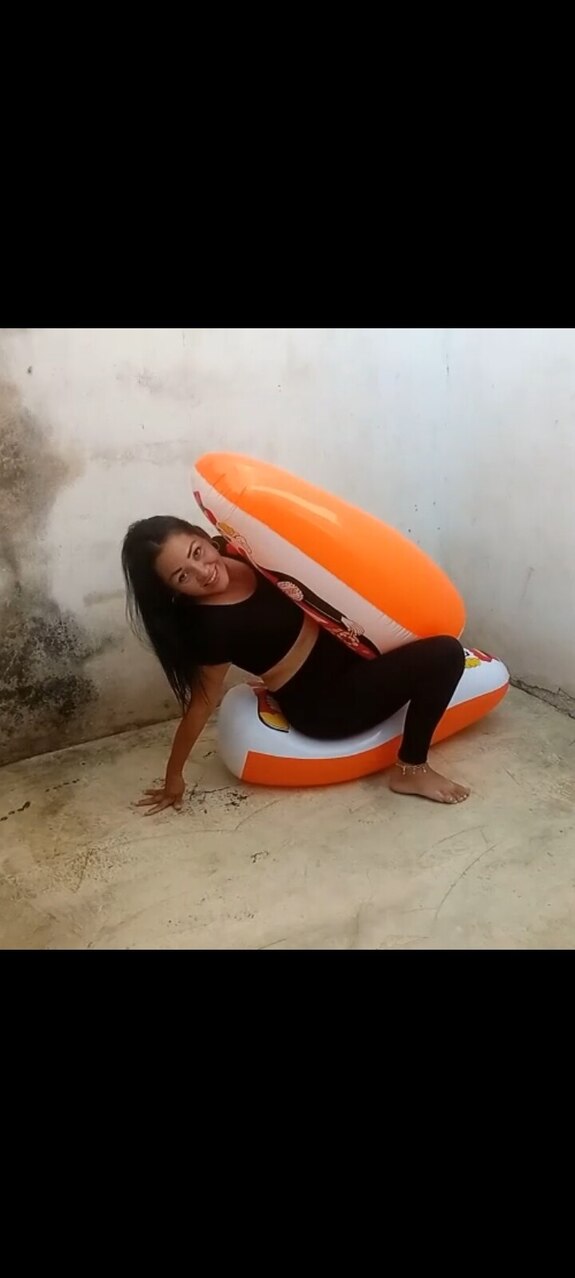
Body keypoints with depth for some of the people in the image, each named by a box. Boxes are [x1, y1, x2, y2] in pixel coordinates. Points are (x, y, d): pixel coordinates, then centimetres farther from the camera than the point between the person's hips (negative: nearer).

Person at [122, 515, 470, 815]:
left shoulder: (236, 553, -9)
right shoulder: (209, 627, -29)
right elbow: (202, 703, -16)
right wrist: (174, 776, -7)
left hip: (340, 651, 8)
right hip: (324, 706, -8)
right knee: (445, 654, -19)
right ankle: (412, 770, -3)